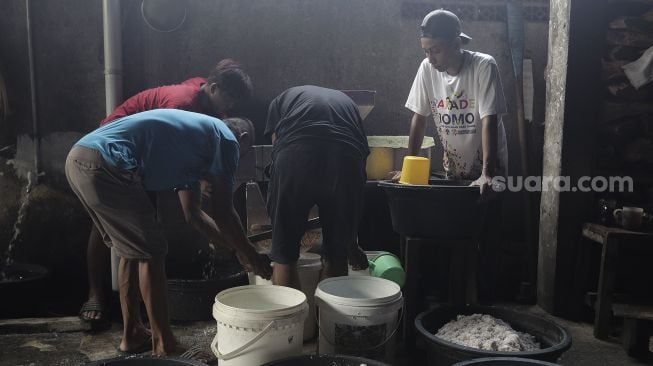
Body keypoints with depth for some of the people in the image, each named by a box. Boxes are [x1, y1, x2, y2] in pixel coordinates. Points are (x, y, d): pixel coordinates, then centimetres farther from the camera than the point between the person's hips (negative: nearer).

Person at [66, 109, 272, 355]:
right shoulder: (225, 139, 6)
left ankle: (132, 334, 29)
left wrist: (237, 249, 34)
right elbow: (222, 212, 3)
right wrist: (251, 255, 14)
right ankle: (164, 346, 11)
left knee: (132, 250, 20)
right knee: (151, 253, 2)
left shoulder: (192, 133, 31)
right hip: (104, 163, -10)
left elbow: (193, 214, 31)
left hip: (78, 160, 10)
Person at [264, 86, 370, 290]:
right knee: (336, 258, 18)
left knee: (284, 257, 12)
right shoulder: (347, 102, 38)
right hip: (347, 158, 2)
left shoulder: (282, 100, 34)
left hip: (294, 158, -2)